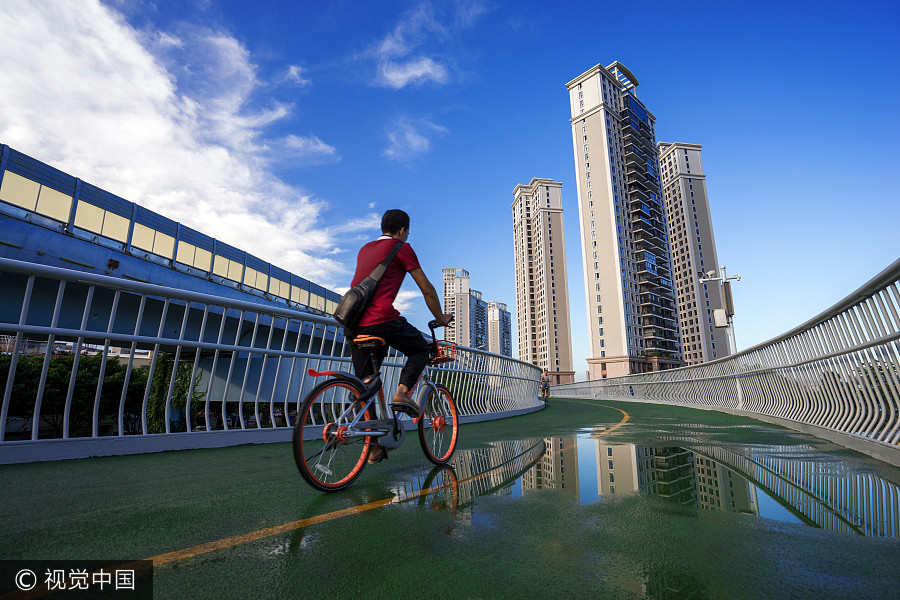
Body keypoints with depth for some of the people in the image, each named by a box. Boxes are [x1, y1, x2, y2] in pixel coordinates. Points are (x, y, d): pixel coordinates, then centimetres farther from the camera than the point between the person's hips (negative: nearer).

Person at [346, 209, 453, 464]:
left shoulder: (365, 249, 25)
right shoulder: (401, 248, 4)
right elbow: (427, 289, 5)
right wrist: (440, 318, 17)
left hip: (353, 324, 7)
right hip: (382, 319, -7)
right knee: (421, 349, 19)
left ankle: (373, 448, 17)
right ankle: (402, 393, -2)